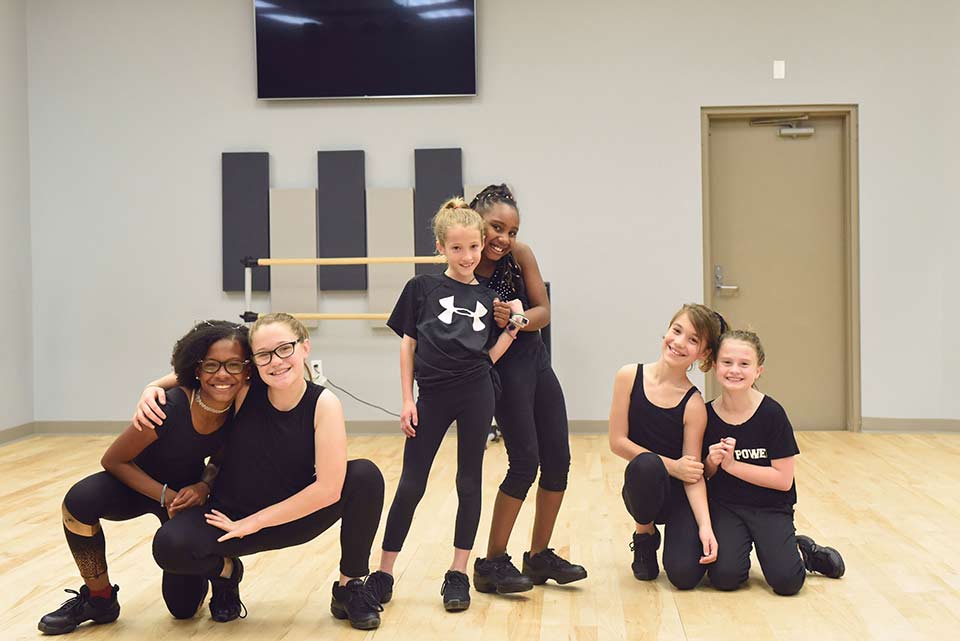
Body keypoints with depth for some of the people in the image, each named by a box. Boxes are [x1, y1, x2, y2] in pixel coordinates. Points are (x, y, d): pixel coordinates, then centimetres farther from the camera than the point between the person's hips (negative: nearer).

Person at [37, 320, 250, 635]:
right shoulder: (169, 408, -35)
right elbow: (113, 460, -21)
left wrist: (204, 486, -22)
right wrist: (167, 497, -27)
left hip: (188, 492, 2)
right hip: (139, 483, -2)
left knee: (184, 606, 0)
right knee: (80, 499, -35)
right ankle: (99, 598, -13)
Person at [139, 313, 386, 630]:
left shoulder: (323, 403, -19)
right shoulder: (244, 388, -16)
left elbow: (328, 489, -24)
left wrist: (253, 523, -19)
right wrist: (152, 388, -18)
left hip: (295, 517, 0)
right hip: (232, 515, 0)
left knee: (365, 476, -23)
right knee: (170, 546, -30)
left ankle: (350, 586, -2)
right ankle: (225, 570, 8)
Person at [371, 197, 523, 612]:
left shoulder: (488, 297, 7)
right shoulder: (422, 288, 1)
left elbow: (489, 356, 8)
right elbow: (407, 345, 3)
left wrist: (513, 327, -6)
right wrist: (407, 400, -1)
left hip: (476, 394, 2)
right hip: (432, 395, -2)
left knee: (469, 482, 8)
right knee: (411, 484, 3)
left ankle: (458, 573, 19)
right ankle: (383, 572, 15)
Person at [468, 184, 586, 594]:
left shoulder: (520, 254, -6)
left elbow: (543, 312, -6)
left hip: (536, 362, 6)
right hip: (501, 371, -6)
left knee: (558, 459, 6)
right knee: (525, 462, -10)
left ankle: (540, 556, 22)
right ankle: (492, 564, 5)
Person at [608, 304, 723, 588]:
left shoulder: (693, 404, -15)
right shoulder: (630, 376, -10)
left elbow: (694, 474, -14)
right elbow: (618, 441, -8)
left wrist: (705, 525, -27)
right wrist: (671, 466, -15)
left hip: (681, 493, -1)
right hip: (643, 487, 1)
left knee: (685, 575, -19)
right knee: (646, 464, -36)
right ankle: (645, 536, -4)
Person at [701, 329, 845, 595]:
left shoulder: (772, 413, -13)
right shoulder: (706, 415, -5)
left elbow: (784, 480, -13)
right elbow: (701, 476, 6)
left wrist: (732, 465, -18)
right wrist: (711, 463, -16)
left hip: (771, 508, -1)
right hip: (725, 506, 2)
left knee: (786, 581, -20)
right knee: (724, 576, -21)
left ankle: (803, 551, 13)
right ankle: (741, 546, 11)